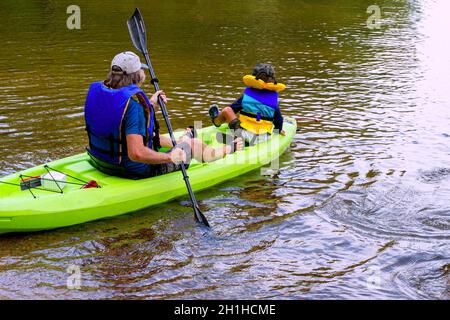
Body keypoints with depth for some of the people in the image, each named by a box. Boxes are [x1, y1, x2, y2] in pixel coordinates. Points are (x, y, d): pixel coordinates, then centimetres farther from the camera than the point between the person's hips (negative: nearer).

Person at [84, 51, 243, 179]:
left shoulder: (96, 91, -4)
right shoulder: (134, 103, -30)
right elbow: (136, 154, -37)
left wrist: (150, 105, 16)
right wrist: (169, 157, -24)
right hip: (136, 171, -8)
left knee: (150, 135, 35)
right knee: (193, 145, 14)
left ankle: (184, 139, 66)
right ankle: (228, 149, 44)